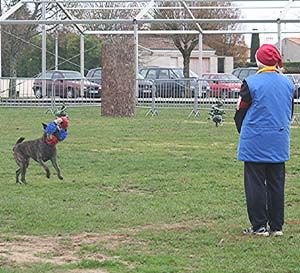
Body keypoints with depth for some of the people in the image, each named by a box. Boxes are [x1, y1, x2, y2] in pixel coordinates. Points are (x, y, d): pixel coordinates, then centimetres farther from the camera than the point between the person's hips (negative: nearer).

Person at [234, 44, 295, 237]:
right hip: (280, 144, 5)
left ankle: (259, 226, 3)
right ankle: (276, 226, 14)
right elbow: (290, 114, 14)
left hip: (255, 143, -4)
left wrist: (244, 132, 15)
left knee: (255, 183, 2)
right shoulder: (288, 84, 4)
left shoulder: (251, 83, -11)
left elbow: (240, 112, -2)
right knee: (276, 183, 10)